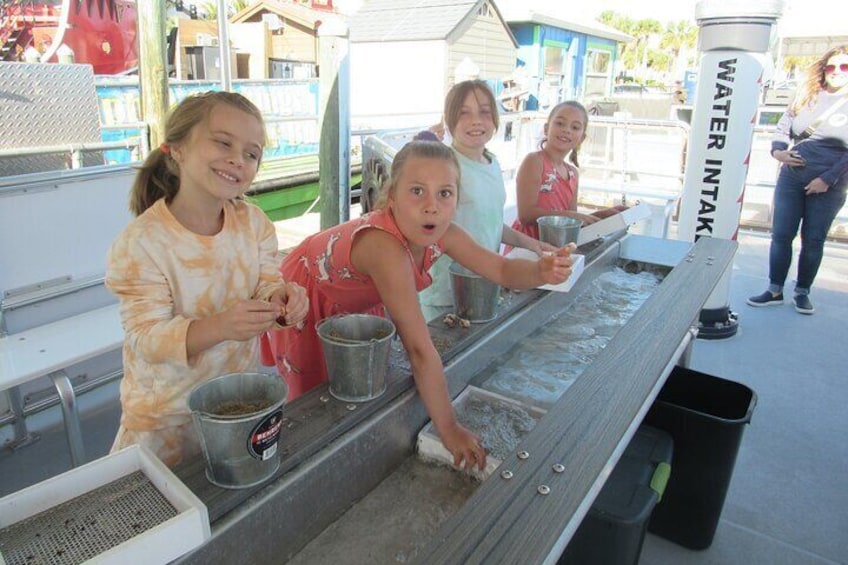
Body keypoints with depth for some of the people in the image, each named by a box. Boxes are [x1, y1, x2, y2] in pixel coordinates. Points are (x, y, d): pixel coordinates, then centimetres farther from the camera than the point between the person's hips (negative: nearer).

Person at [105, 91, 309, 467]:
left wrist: (279, 299, -30)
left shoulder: (254, 223, -7)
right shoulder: (141, 242, -21)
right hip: (166, 413, -4)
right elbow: (146, 337, -23)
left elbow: (266, 285, -5)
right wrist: (218, 327, -42)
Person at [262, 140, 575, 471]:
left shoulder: (442, 233, -23)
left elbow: (502, 270, -13)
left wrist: (542, 271, -36)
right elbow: (420, 350, -43)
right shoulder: (385, 247, -45)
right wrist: (448, 430, -36)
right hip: (307, 301, -6)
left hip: (358, 304, 6)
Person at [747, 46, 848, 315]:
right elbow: (783, 126, 13)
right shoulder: (806, 95, 8)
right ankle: (775, 291, 10)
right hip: (792, 177, 2)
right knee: (781, 235, 0)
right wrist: (778, 150, -7)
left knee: (813, 240, 5)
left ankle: (802, 292, 18)